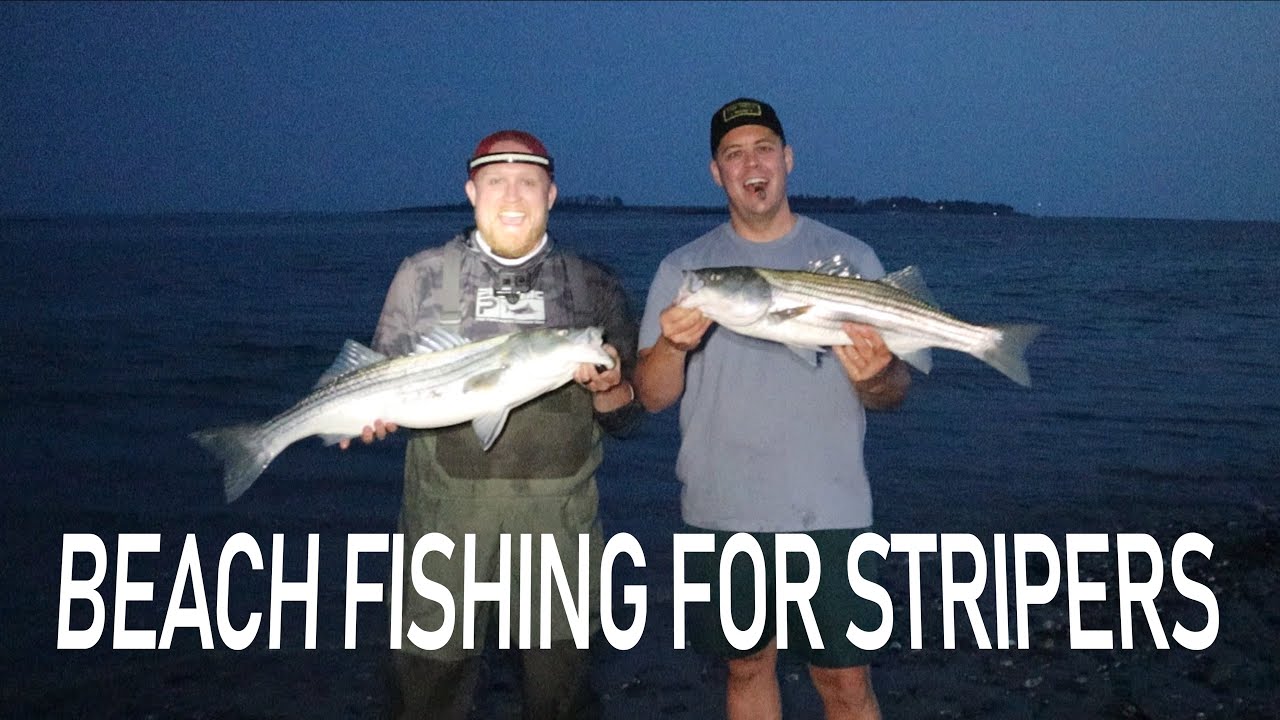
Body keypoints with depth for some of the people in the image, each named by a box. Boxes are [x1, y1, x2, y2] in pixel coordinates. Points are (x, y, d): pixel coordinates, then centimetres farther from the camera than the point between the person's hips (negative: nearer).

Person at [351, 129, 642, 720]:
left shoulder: (594, 288, 6)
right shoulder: (422, 275, 6)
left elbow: (626, 419, 7)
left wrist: (608, 388, -14)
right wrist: (372, 414, -11)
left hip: (558, 519, 1)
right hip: (445, 514, 0)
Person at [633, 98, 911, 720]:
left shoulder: (850, 259, 4)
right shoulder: (682, 269, 5)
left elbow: (896, 392, 4)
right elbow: (650, 396, 0)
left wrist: (874, 378, -20)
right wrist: (674, 346, -21)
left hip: (830, 511, -1)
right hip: (723, 513, 1)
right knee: (748, 668, 14)